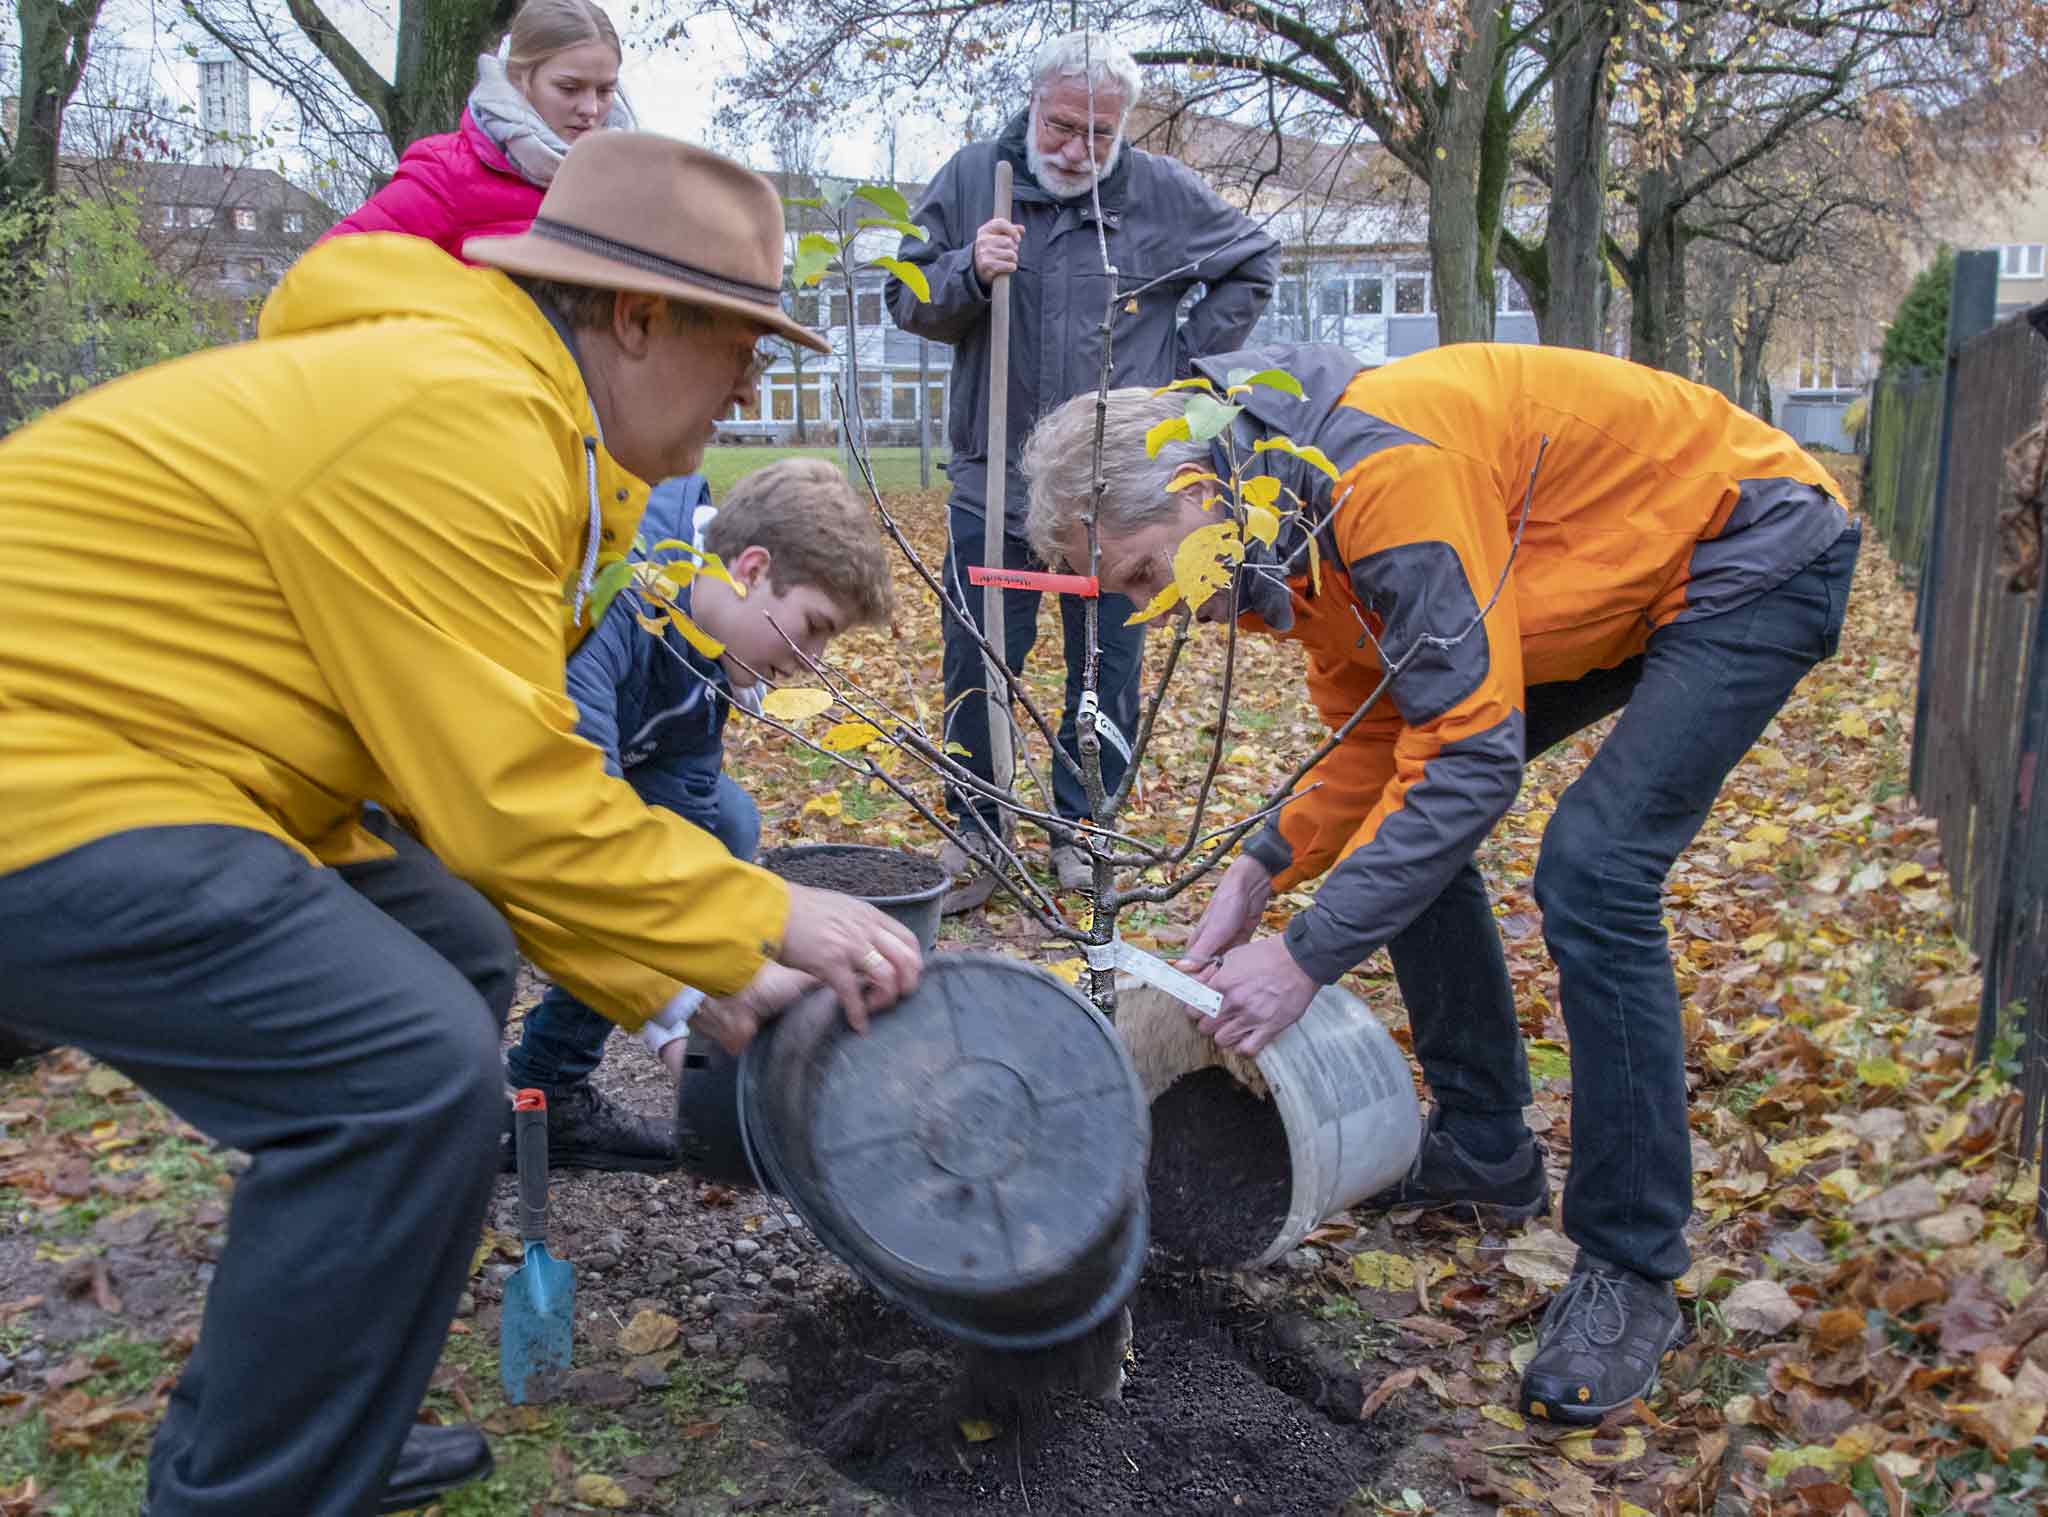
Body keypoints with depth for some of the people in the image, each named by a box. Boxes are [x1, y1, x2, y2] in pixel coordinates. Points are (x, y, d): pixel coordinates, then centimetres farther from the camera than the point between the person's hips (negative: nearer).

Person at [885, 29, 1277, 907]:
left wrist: (1189, 357, 7)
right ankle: (975, 838, 19)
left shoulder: (1164, 194, 2)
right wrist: (969, 273, -15)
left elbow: (1253, 264, 16)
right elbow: (908, 303, 6)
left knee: (1109, 675, 9)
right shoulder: (971, 179, 3)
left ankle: (1079, 833, 25)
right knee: (977, 671, 4)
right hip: (993, 481, 0)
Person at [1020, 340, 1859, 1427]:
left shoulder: (1383, 472, -35)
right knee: (1402, 825, 4)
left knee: (1593, 869, -23)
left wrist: (1307, 957, -35)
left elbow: (1471, 753, -36)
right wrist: (1263, 868, -14)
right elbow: (1373, 738, 0)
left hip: (1753, 555, -9)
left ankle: (1630, 1272, -7)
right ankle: (1484, 1151, 18)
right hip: (1618, 577, 9)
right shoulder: (1288, 521, -5)